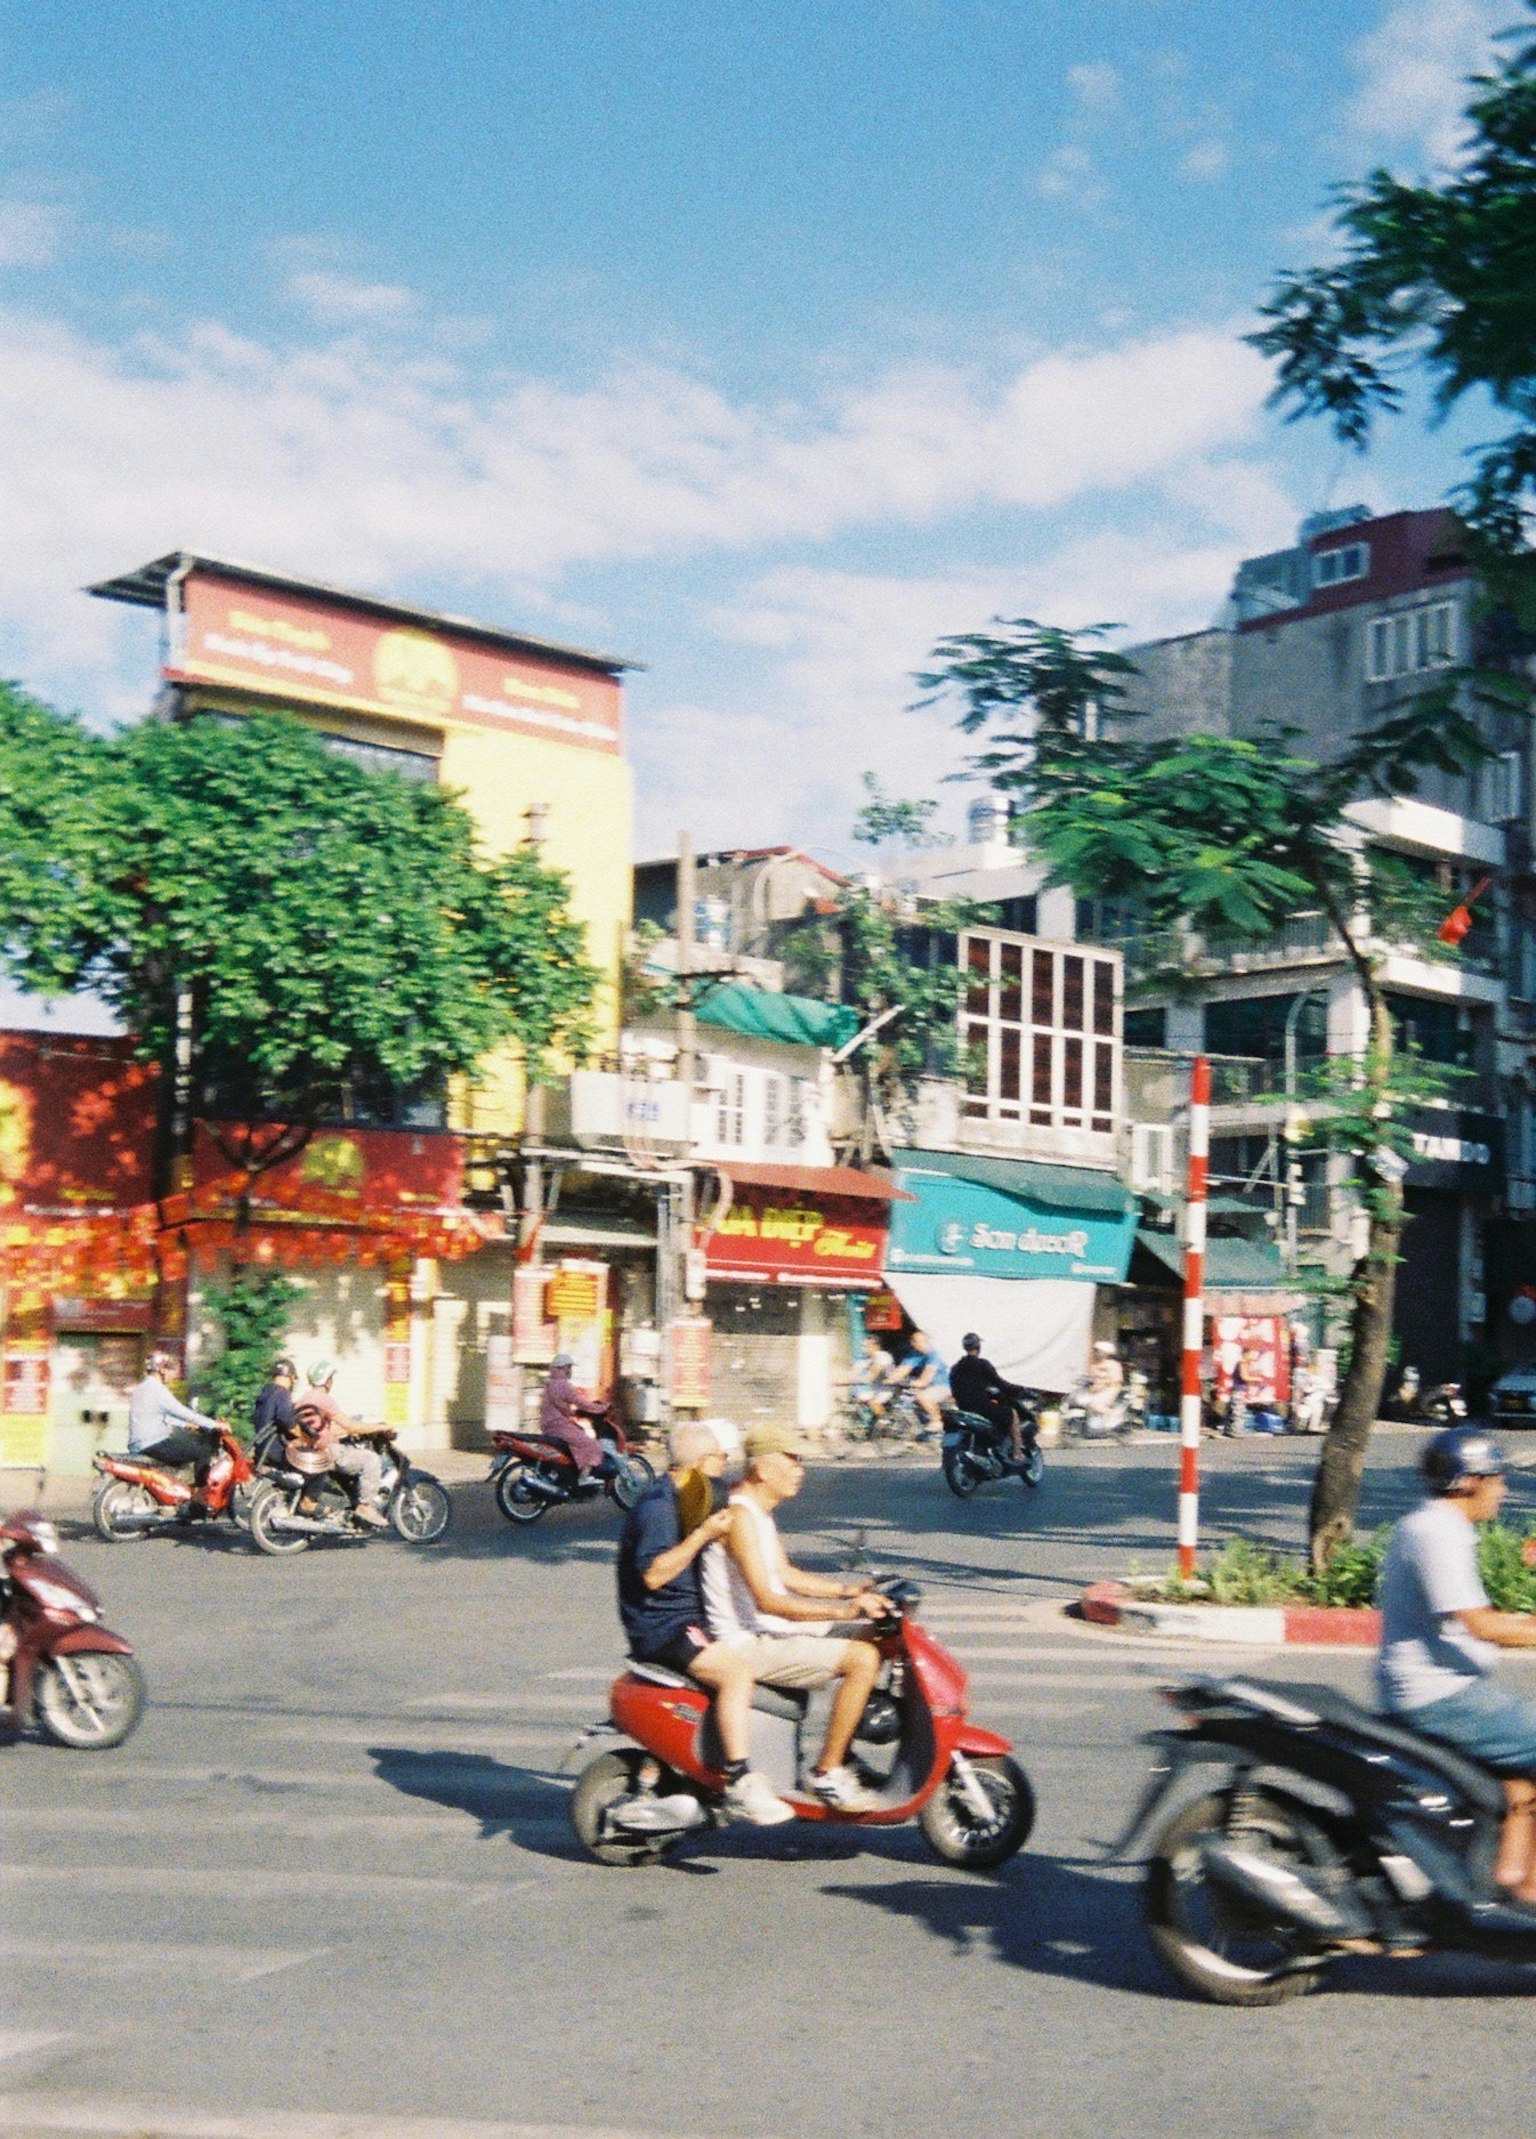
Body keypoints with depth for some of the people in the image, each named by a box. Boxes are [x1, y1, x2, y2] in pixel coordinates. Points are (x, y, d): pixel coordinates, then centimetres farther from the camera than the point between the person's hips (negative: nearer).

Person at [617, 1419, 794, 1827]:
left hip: (690, 1617, 11)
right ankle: (739, 1784, -32)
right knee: (736, 1671, -30)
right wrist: (703, 1535, -28)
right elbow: (653, 1574, -25)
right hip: (662, 1625, -11)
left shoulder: (688, 1499, 18)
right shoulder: (658, 1504, -15)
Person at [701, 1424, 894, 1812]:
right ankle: (827, 1773, -13)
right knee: (863, 1658, -21)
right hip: (749, 1644, -11)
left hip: (767, 1630, 11)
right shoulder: (740, 1516, -20)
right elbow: (767, 1601, -27)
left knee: (869, 1640, 16)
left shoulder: (760, 1511, 13)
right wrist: (844, 1611, -32)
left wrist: (850, 1590, 9)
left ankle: (843, 1756, 18)